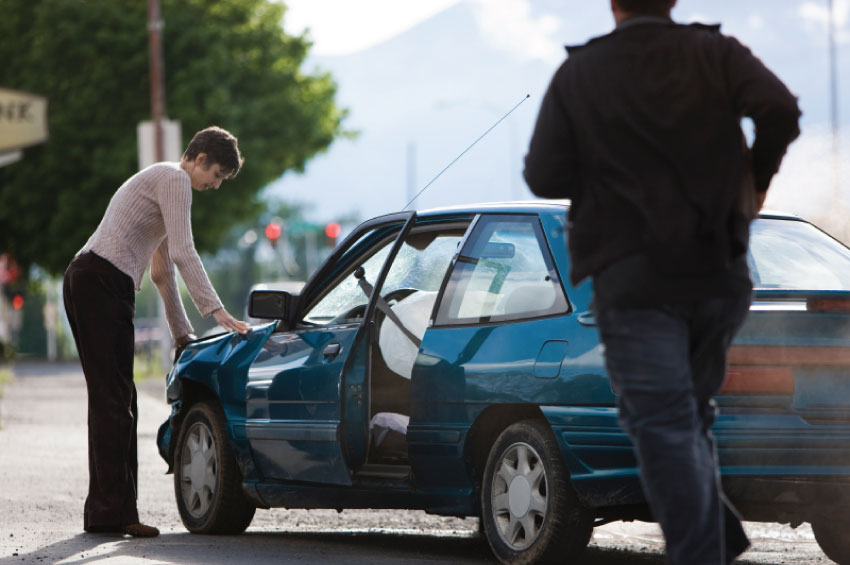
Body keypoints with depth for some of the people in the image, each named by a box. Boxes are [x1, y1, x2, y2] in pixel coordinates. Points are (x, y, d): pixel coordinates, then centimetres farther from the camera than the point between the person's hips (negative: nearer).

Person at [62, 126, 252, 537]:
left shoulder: (163, 182, 29)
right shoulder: (174, 179, -3)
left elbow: (161, 271, 32)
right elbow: (183, 252, -13)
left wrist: (184, 334, 31)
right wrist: (216, 310, -14)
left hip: (86, 282, 10)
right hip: (103, 282, -10)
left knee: (112, 399, 10)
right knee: (114, 399, -12)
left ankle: (103, 512, 12)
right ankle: (113, 511, -15)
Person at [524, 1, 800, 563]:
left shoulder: (577, 74, 3)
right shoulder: (717, 53, 5)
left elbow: (544, 176, -3)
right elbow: (779, 110, -12)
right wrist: (757, 176, 6)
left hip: (634, 279, -3)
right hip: (720, 271, 3)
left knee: (663, 427, -5)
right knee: (691, 413, 19)